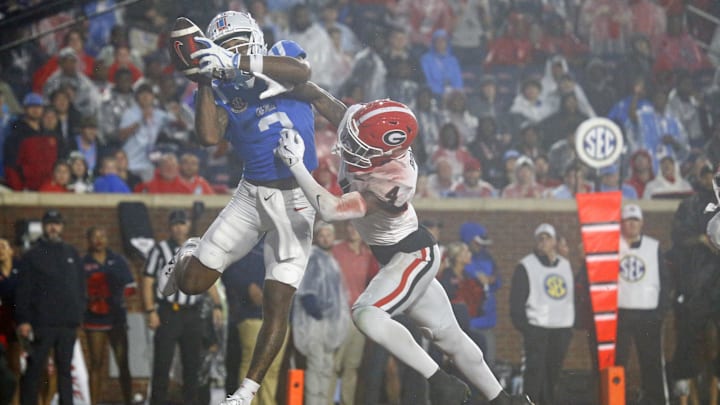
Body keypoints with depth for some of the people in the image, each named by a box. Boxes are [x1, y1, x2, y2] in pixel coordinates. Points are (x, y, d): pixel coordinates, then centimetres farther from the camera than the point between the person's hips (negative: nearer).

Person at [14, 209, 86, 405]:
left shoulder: (71, 254, 14)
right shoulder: (32, 255, 2)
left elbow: (81, 287, 16)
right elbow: (23, 291, -3)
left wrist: (78, 314, 6)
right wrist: (23, 321, -11)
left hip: (68, 323, 4)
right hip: (41, 323, -4)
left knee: (65, 368, 7)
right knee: (35, 369, -4)